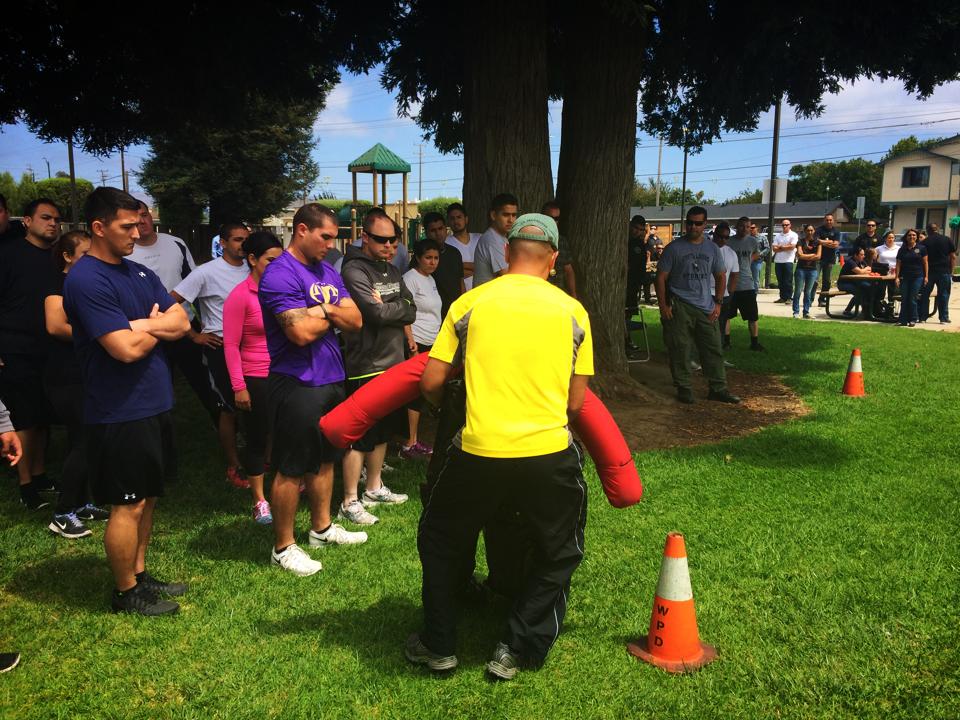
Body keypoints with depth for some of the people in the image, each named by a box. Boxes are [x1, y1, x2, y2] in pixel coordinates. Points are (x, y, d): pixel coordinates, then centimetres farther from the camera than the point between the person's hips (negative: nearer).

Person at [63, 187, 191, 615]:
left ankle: (140, 575, 32)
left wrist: (142, 324, -16)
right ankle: (126, 592, 19)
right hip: (121, 414, -8)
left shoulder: (139, 273, 10)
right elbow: (127, 349, -24)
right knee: (128, 504, 3)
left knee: (147, 498, 17)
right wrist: (157, 326, -5)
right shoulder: (86, 280, -17)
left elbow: (182, 322, 3)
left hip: (153, 404, 8)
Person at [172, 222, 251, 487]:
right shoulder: (207, 272, -10)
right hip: (221, 346, -5)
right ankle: (233, 468, 17)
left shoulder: (250, 269, 4)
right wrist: (195, 335, -8)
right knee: (229, 408, 4)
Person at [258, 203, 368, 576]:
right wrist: (332, 313, -6)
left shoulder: (327, 272, 11)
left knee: (324, 458, 20)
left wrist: (322, 310, -14)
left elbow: (355, 321, 4)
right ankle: (283, 547, 15)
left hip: (331, 380, 9)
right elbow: (302, 331, -25)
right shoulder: (280, 274, -15)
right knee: (291, 470, 2)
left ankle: (322, 527, 36)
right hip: (297, 386, -9)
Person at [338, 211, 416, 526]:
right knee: (359, 436, -2)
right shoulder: (354, 270, -13)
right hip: (365, 366, -8)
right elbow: (378, 313, -23)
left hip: (393, 363, 9)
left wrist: (385, 308, -9)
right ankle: (350, 502, 8)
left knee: (382, 430, 18)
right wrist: (398, 308, -7)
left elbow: (411, 311, 5)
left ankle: (374, 489, 32)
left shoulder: (392, 271, 13)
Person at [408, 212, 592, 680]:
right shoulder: (572, 311, 5)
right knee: (560, 555, 27)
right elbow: (575, 403, 7)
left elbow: (430, 384, 2)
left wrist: (446, 408, 24)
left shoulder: (470, 303, 2)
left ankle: (438, 646, 34)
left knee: (439, 540, 27)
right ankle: (516, 649, 25)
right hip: (549, 454, 1)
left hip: (480, 452, 0)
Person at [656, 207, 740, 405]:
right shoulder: (674, 248, -1)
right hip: (679, 307, -4)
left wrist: (718, 303, 8)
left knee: (713, 349, 4)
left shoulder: (712, 249, 11)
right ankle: (684, 389, 11)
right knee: (680, 350, -1)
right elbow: (661, 277, -1)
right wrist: (663, 305, -8)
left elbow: (721, 276, 20)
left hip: (706, 308, 4)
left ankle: (718, 389, 13)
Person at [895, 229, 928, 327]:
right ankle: (903, 320, 7)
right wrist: (896, 277, 0)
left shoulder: (921, 248, 2)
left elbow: (925, 262, 3)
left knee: (912, 299, -3)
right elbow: (898, 264, 7)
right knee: (904, 299, 1)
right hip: (904, 277, 2)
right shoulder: (902, 249, 8)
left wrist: (926, 276, -2)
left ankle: (913, 320, 8)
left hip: (917, 277, -2)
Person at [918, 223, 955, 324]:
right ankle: (944, 318, 6)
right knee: (943, 295, 7)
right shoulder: (948, 240, 3)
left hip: (929, 271, 0)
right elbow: (953, 257, 2)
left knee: (925, 294, 8)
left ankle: (922, 317, 8)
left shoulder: (925, 242, 0)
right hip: (944, 271, 1)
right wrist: (951, 271, 8)